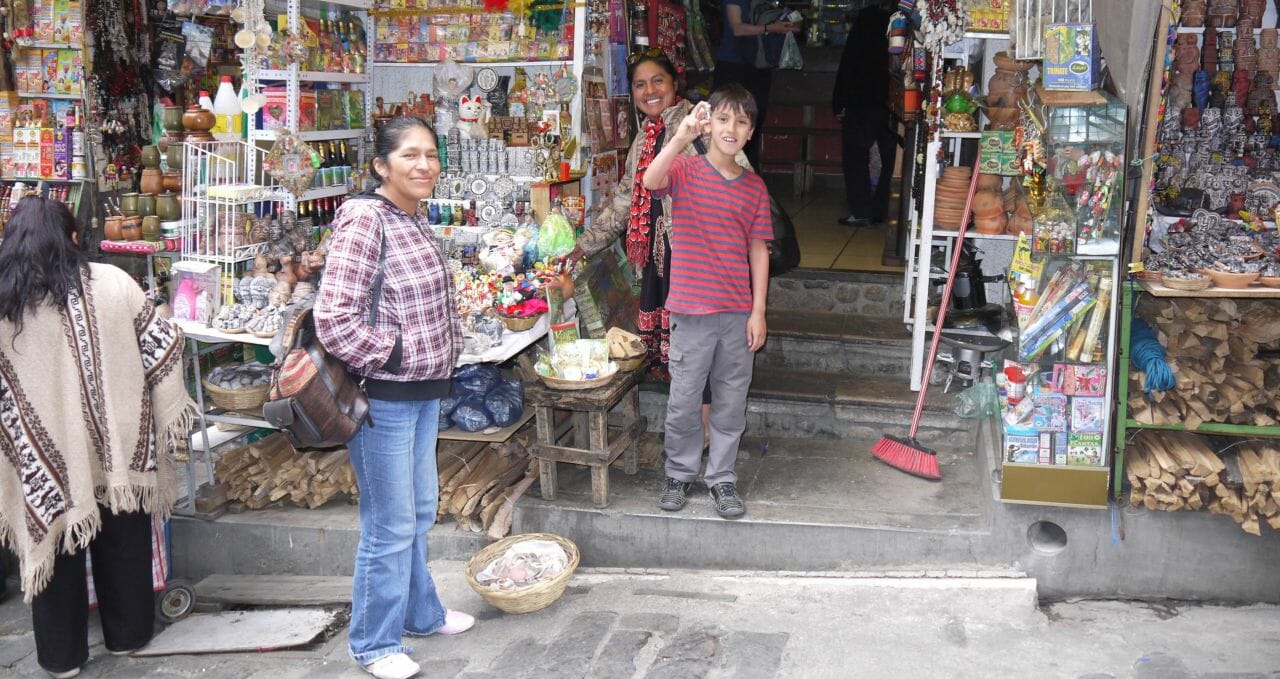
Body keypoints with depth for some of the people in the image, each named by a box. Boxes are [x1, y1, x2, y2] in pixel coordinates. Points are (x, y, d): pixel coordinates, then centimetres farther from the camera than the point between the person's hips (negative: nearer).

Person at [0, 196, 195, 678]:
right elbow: (162, 342, -5)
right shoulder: (110, 283, -7)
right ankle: (128, 634, 31)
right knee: (123, 543, 17)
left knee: (56, 546, 14)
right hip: (117, 445, 0)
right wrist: (168, 409, 6)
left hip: (45, 456, 0)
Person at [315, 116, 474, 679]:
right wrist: (393, 355, -15)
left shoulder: (414, 219, 8)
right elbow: (334, 319, -24)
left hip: (424, 390, 9)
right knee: (391, 525, 2)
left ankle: (420, 612, 40)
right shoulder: (364, 220, -18)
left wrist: (446, 352, 12)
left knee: (420, 510, 22)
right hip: (383, 397, -9)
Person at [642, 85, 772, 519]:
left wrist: (758, 312, 1)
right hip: (692, 310, -3)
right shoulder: (685, 171, -5)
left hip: (738, 314, 3)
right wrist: (682, 137, -42)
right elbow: (651, 181, -28)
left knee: (731, 402, 11)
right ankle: (680, 474, 26)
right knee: (682, 402, 7)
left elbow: (758, 251, 6)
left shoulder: (755, 187, 5)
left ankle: (722, 477, 26)